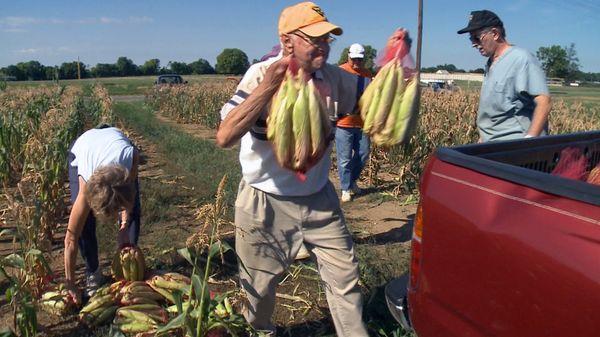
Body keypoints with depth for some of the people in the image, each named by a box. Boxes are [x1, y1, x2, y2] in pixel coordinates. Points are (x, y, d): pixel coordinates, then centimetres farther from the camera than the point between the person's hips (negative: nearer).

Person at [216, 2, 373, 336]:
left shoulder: (333, 77, -5)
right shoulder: (261, 75, -18)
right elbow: (224, 137, -29)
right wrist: (269, 86, -36)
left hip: (320, 199, 4)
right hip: (266, 204, -3)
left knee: (346, 279, 11)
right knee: (260, 286, 17)